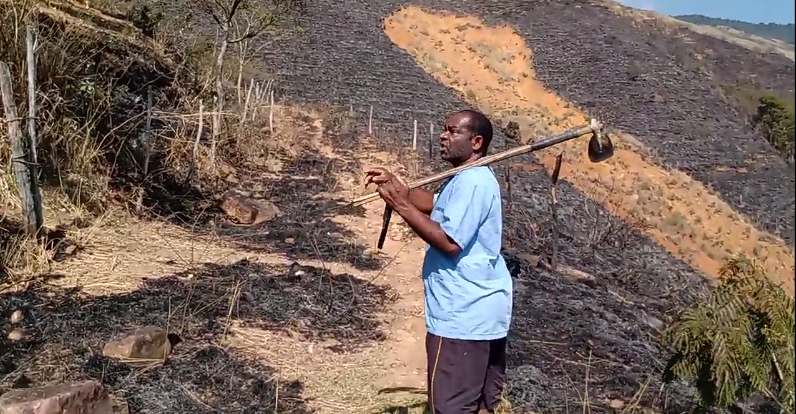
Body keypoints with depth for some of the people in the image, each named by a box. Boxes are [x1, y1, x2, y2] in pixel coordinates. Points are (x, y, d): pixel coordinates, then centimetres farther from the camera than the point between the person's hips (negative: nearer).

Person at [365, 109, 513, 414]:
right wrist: (396, 185, 9)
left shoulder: (470, 182, -19)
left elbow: (450, 242, -25)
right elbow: (436, 204, 23)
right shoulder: (475, 178, 15)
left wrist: (402, 206, -20)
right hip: (484, 308, 11)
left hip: (463, 314, -11)